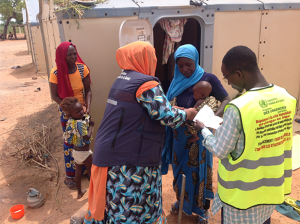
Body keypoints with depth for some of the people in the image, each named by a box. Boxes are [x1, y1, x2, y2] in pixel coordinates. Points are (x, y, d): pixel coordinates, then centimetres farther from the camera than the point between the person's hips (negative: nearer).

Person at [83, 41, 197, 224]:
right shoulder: (147, 83, -15)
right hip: (130, 159, -9)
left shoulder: (123, 79, 13)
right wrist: (187, 114, 2)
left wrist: (174, 109, 19)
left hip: (111, 152, 9)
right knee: (134, 208, 7)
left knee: (114, 201, 22)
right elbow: (167, 117, -18)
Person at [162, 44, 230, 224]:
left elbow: (227, 100, -13)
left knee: (200, 170, 8)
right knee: (180, 168, 17)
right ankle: (181, 200, 40)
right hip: (179, 133, 5)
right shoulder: (177, 82, 3)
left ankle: (203, 208, 29)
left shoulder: (208, 79, -11)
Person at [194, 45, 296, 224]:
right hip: (271, 186, 6)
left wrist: (203, 129, -2)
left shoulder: (238, 108, -29)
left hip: (243, 192, -5)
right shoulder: (286, 97, -8)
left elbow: (220, 150, -18)